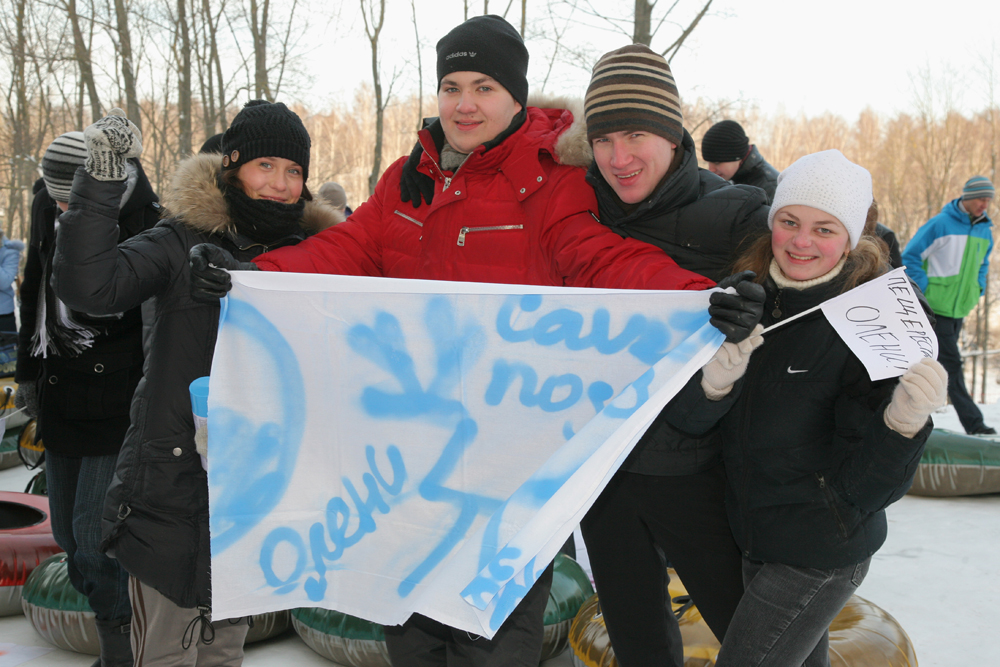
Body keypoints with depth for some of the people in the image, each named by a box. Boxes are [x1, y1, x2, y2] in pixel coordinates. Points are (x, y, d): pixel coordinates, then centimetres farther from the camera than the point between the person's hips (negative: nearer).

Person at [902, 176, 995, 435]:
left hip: (960, 310, 7)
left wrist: (976, 291, 14)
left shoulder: (985, 231, 10)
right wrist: (924, 290, -12)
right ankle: (972, 422, -7)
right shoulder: (940, 224, -11)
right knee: (951, 365, -9)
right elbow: (910, 257, -9)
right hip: (936, 308, -7)